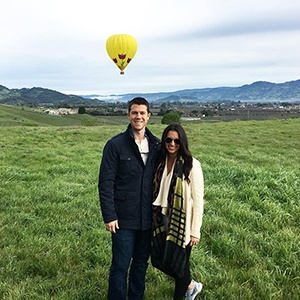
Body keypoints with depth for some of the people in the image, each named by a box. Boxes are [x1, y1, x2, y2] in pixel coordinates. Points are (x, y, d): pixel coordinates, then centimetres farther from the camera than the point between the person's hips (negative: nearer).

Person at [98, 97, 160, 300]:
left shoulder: (156, 145, 4)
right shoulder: (115, 145, -8)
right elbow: (105, 183, -9)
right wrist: (109, 215, -13)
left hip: (148, 218, 4)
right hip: (124, 218, -4)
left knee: (142, 264, 17)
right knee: (120, 266, 5)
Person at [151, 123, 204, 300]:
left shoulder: (192, 165, -14)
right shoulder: (160, 162, 3)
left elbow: (198, 199, -12)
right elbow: (156, 192, 8)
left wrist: (195, 231, -11)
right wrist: (155, 219, 7)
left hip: (181, 223, -6)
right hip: (163, 222, 6)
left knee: (179, 264, 8)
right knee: (160, 260, 13)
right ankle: (191, 286, 39)